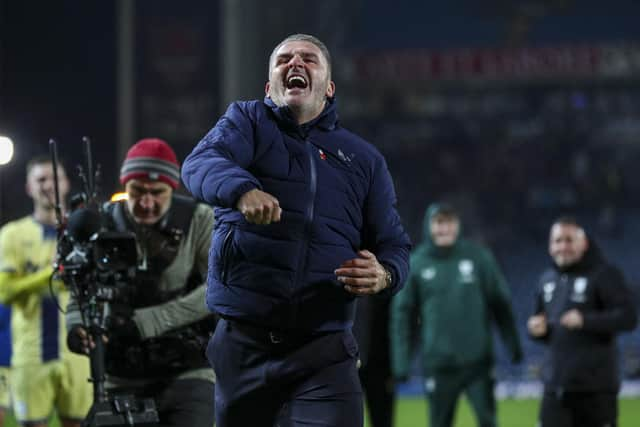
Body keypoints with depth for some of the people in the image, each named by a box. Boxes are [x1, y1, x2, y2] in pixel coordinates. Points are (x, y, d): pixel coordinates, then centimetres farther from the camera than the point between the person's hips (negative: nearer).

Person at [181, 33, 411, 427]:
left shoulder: (364, 158, 17)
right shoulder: (247, 121, 10)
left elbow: (394, 245, 15)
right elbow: (201, 164, -11)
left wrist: (383, 275, -11)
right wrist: (243, 190, -35)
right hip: (239, 343, 0)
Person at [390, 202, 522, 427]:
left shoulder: (479, 257, 0)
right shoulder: (415, 264, -1)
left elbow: (500, 304, 5)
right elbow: (402, 314, 1)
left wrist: (513, 345, 3)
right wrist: (401, 361, -4)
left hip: (478, 360, 0)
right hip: (438, 364, 0)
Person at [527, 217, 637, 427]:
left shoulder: (603, 274, -5)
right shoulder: (547, 279, 15)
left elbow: (628, 317, -13)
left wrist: (585, 321, -24)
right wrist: (537, 328, 1)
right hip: (556, 385, 5)